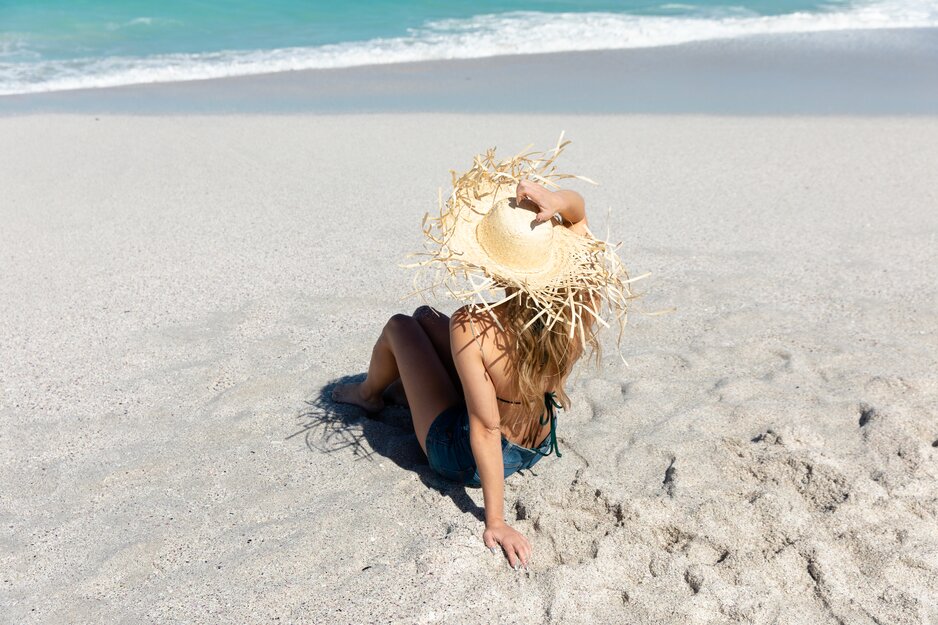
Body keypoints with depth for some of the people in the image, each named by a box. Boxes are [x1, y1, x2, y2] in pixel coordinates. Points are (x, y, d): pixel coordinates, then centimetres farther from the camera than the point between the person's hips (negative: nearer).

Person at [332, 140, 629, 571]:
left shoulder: (472, 326, -38)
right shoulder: (574, 308, -23)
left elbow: (485, 430, -32)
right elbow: (578, 211, -9)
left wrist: (495, 520, -22)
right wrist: (556, 201, -32)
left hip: (464, 459, -5)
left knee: (400, 326, 13)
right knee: (426, 315, 17)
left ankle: (368, 394, 46)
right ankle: (403, 389, 49)